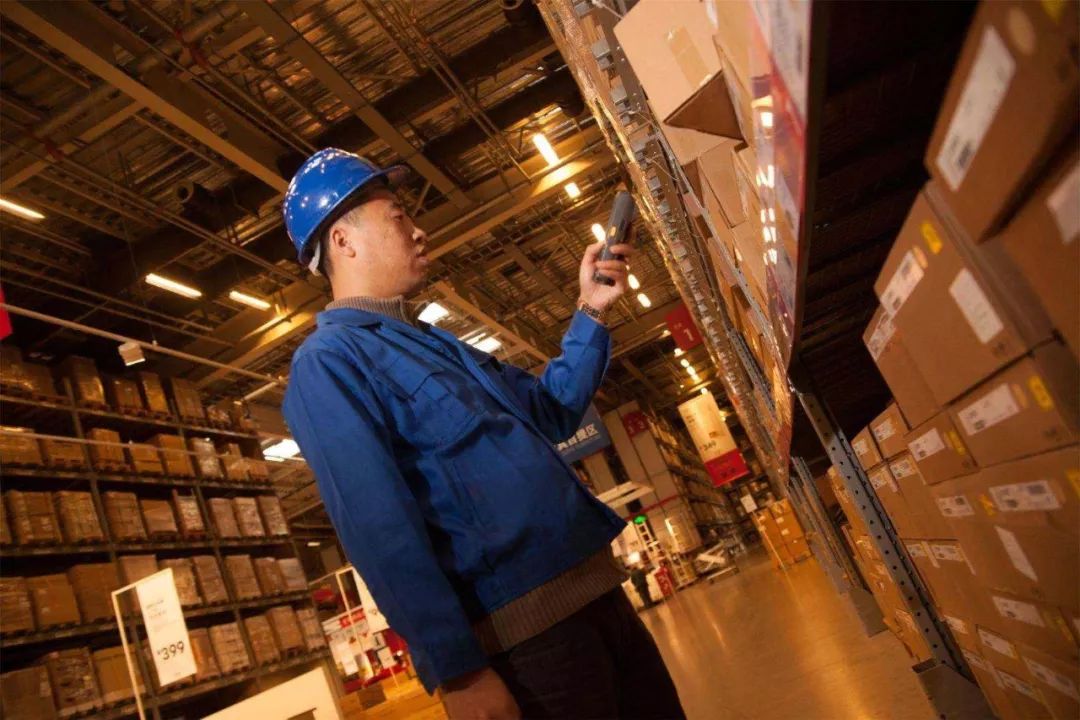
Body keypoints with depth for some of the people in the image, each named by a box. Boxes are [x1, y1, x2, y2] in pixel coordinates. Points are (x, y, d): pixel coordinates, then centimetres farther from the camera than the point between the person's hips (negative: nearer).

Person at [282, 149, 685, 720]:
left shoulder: (437, 345, 18)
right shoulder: (329, 362, -10)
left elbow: (551, 411, 26)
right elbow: (377, 530, -20)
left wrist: (590, 312, 17)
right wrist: (456, 672, -22)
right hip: (527, 631, -8)